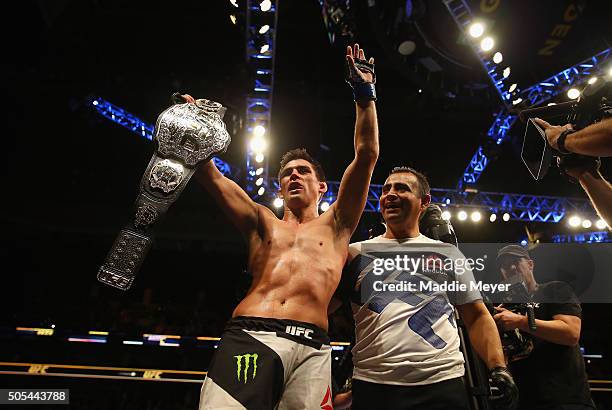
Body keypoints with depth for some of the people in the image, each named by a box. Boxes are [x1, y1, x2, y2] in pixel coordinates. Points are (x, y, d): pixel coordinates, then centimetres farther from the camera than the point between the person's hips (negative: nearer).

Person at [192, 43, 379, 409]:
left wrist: (365, 94, 13)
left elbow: (367, 155, 15)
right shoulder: (264, 224, 25)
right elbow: (212, 177, 21)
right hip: (249, 337, 1)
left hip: (311, 347, 0)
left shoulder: (335, 226, 21)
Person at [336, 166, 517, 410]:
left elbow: (477, 317, 10)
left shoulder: (448, 254, 12)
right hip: (372, 384, 0)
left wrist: (499, 369, -1)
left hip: (443, 384, 1)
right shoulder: (356, 253, 9)